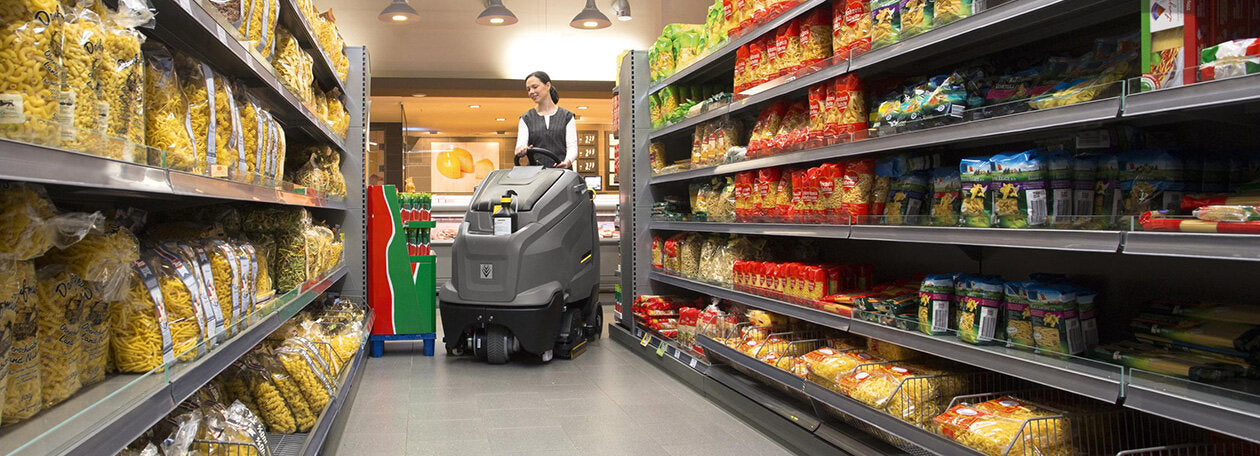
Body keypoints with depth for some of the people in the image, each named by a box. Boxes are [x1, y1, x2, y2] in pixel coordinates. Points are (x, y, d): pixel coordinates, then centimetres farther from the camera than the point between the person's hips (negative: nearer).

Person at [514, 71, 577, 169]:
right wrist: (521, 150, -22)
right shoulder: (526, 119, 15)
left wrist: (567, 161, -19)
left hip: (561, 170, -1)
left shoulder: (567, 116, 12)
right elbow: (520, 143, 2)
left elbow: (572, 146, 3)